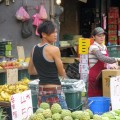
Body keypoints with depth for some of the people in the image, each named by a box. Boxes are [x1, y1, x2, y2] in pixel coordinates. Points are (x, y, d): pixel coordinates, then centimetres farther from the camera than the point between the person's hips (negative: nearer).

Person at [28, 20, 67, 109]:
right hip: (54, 90, -7)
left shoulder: (34, 49, 7)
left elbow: (31, 71, 17)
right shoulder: (54, 49, -13)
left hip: (41, 90, 7)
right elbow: (62, 74, -6)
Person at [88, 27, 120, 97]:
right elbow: (102, 58, -30)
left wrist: (110, 65, -5)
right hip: (95, 77, -7)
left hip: (103, 76, 7)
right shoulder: (93, 47, -13)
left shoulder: (104, 47, 12)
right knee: (95, 97, -5)